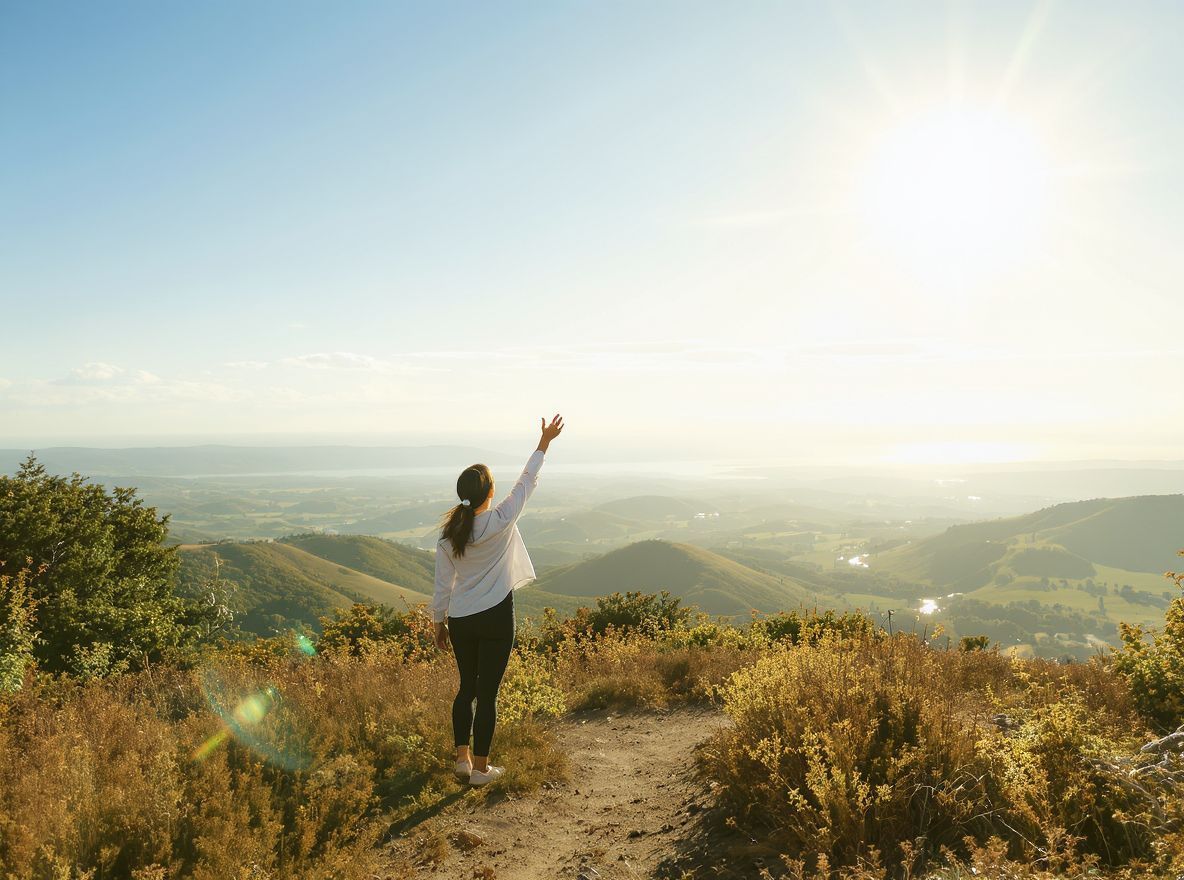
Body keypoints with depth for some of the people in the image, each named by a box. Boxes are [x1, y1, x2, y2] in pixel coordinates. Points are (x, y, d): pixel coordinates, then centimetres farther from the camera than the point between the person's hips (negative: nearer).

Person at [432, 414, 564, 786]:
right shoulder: (500, 521, -14)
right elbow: (526, 482, -2)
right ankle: (480, 767, 14)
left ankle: (462, 758, 20)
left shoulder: (448, 532, -3)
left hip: (460, 621, 4)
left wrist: (440, 623, 15)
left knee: (467, 687, 19)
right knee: (488, 692, 5)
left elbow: (442, 586, 2)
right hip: (495, 619, -4)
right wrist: (544, 442, 9)